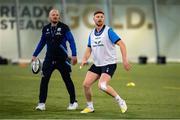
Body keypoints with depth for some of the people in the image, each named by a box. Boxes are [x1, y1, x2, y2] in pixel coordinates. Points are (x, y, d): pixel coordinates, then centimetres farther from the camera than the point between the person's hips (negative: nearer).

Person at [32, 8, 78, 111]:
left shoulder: (64, 28, -6)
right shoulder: (46, 29, 7)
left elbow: (71, 41, -8)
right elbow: (42, 43, 19)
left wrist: (74, 55, -16)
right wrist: (35, 55, 19)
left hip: (62, 59, -3)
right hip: (49, 59, 3)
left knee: (67, 80, 5)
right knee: (44, 80, -7)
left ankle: (73, 102, 17)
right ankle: (42, 103, -2)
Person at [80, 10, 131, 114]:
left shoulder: (108, 31, -11)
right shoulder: (92, 34, 9)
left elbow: (121, 44, -16)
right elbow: (89, 48, 20)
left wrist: (125, 60, -26)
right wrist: (85, 59, 1)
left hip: (109, 64, -7)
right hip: (97, 64, 7)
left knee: (102, 85, -24)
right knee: (86, 84, -3)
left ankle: (121, 102, -6)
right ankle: (90, 107, 16)